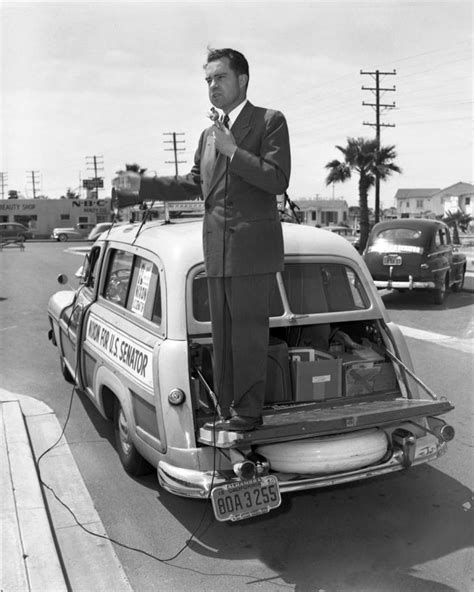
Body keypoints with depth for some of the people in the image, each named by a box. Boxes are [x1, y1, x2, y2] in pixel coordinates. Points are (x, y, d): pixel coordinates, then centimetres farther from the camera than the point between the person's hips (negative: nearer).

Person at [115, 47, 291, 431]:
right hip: (217, 251, 7)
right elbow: (194, 184, 23)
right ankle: (227, 408, 21)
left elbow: (278, 180, -11)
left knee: (248, 331, -4)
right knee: (223, 334, 10)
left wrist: (232, 151, -15)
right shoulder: (209, 134, 18)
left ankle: (248, 412, 7)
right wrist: (142, 184, 16)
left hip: (253, 248, -6)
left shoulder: (270, 122, 0)